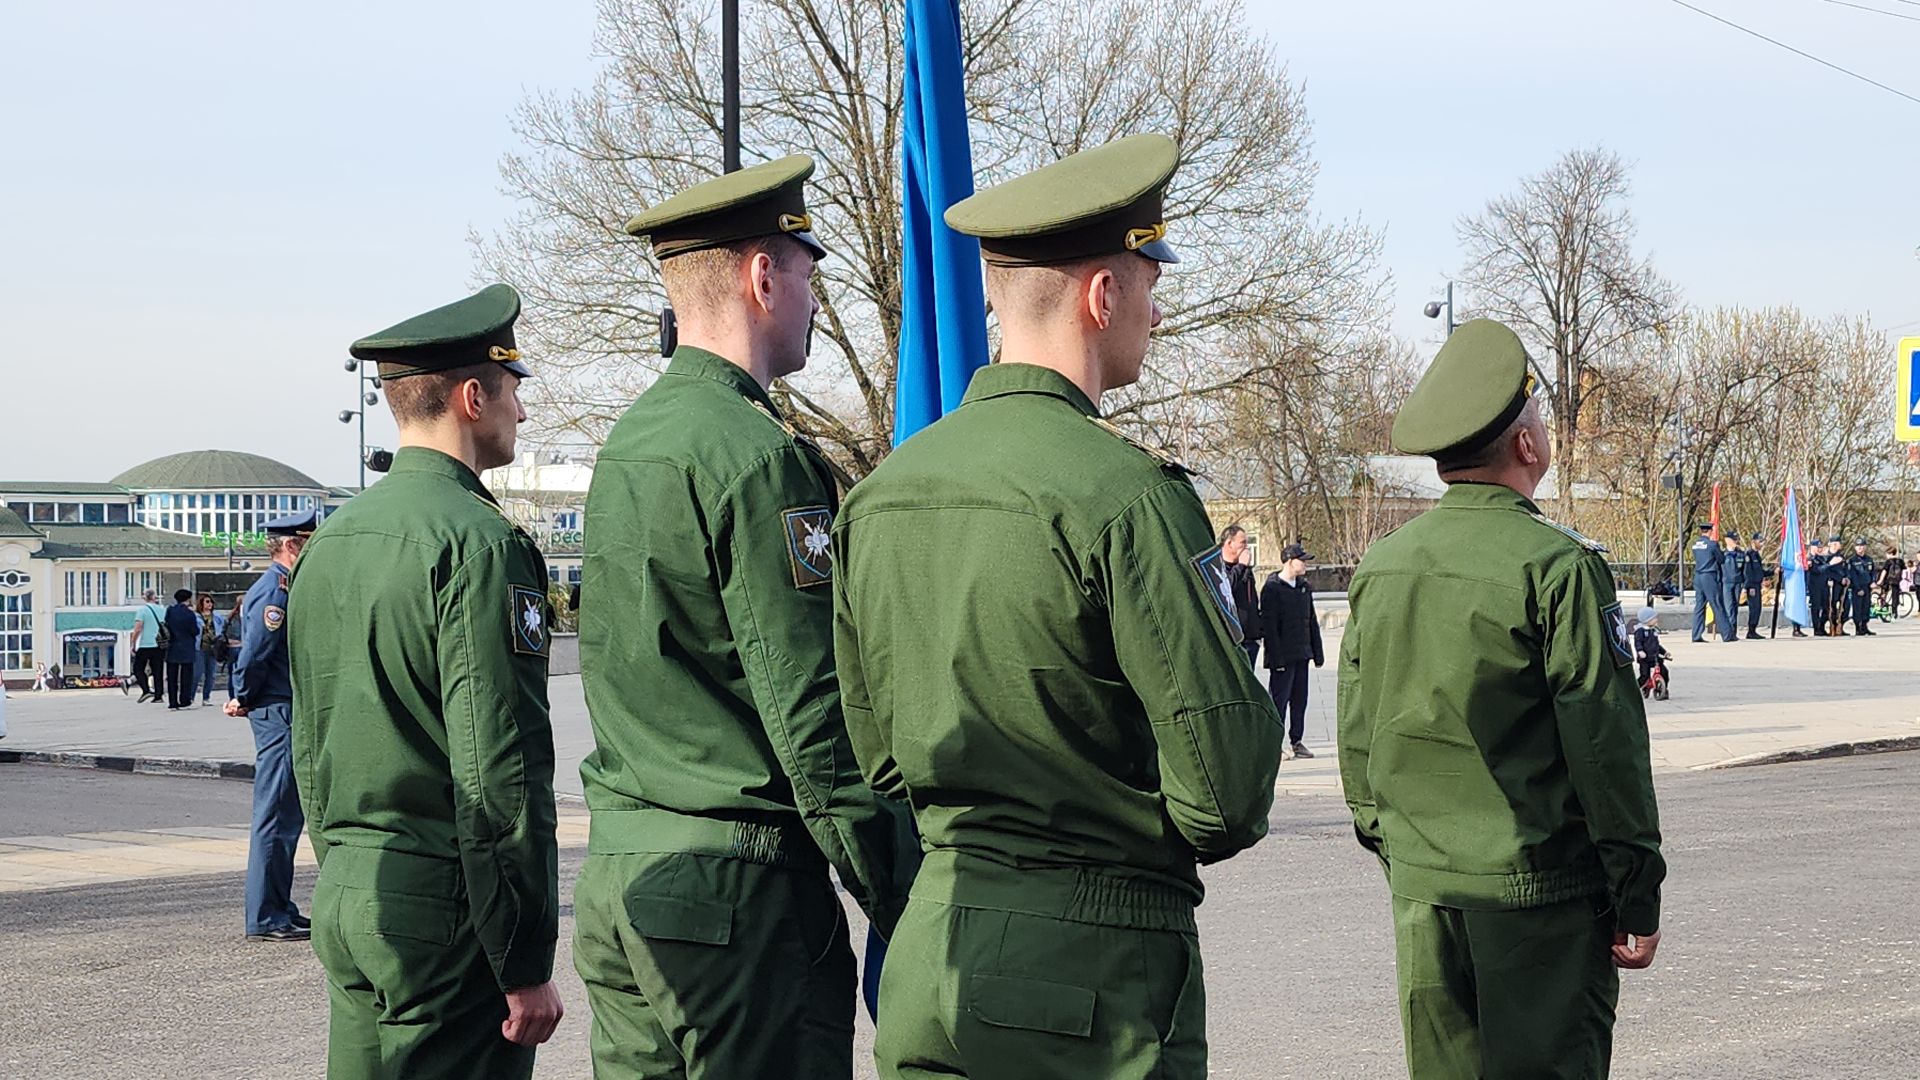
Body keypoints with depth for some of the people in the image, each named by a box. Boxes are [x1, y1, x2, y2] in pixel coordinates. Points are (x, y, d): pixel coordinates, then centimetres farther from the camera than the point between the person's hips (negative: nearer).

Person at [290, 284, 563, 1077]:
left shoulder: (330, 541, 12)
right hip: (446, 909, -8)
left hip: (346, 896, 9)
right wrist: (526, 967, -15)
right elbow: (499, 773, -18)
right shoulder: (479, 543, -14)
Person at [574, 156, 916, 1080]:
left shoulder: (629, 440, 14)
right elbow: (812, 717, -18)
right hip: (739, 889, -9)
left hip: (619, 872, 9)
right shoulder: (756, 456, -14)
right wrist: (902, 898, -12)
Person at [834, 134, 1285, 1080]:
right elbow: (1228, 787, -14)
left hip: (927, 960, 7)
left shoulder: (877, 495, 6)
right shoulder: (1124, 494, -16)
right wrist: (1162, 833, 7)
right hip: (1096, 967, -7)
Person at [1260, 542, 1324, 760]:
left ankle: (1296, 742, 17)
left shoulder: (1304, 587, 13)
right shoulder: (1272, 589, -10)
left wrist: (1317, 652, 15)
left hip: (1301, 654, 7)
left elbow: (1312, 621, 19)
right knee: (1279, 699, -4)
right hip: (1282, 657, -7)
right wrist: (1276, 657, -17)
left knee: (1300, 699, 9)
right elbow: (1269, 625, -13)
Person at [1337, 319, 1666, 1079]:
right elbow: (1606, 746, -13)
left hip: (1419, 885, 6)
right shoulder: (1557, 566, -13)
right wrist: (1638, 900, -7)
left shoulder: (1380, 566, 6)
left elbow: (1356, 735, 12)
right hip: (1540, 892, -6)